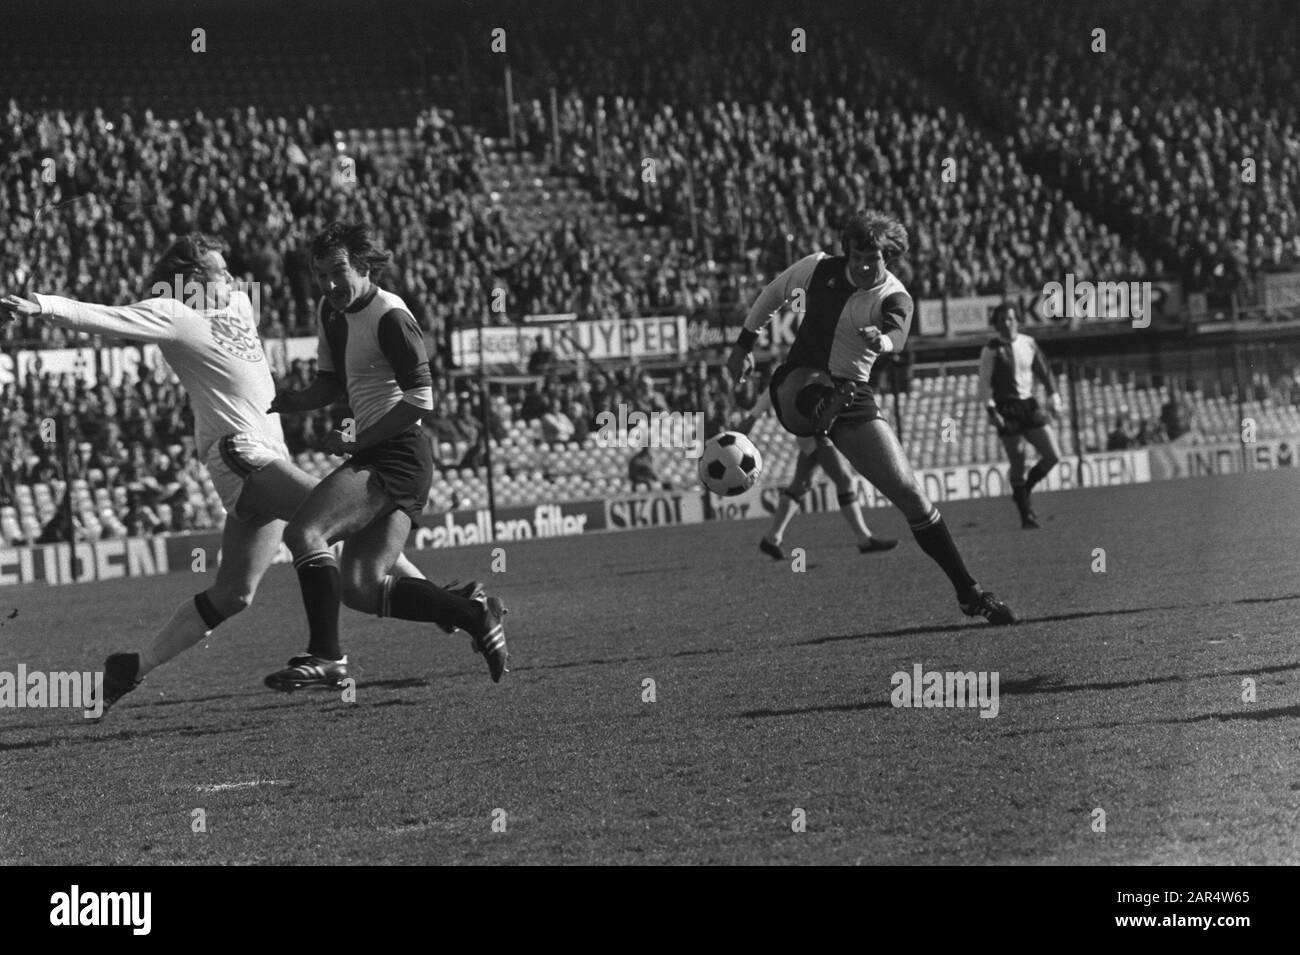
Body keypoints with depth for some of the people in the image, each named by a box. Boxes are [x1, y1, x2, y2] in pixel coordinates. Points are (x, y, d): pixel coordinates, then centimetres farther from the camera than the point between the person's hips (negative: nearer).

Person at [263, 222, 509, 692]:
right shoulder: (331, 313, 15)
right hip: (374, 457, 10)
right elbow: (329, 385, 26)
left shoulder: (389, 317, -12)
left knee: (302, 533, -21)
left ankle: (325, 656, -19)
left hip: (396, 455, -10)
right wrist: (278, 402, 7)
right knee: (361, 588, 4)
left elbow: (420, 400, -16)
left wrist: (357, 440, -17)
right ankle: (473, 613, 12)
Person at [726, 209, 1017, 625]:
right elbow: (772, 292, 18)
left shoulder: (894, 298, -10)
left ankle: (968, 593, -1)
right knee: (813, 387, -39)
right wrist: (744, 344, 20)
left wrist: (881, 340, -59)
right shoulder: (819, 268, -3)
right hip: (796, 385, 3)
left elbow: (898, 334, -35)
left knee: (909, 493, -6)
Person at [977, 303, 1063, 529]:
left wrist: (1053, 398, 7)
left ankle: (1024, 490, 20)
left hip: (1030, 407, 5)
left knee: (1053, 456, -4)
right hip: (1007, 411, -5)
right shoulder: (991, 350, -4)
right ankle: (1026, 514, 7)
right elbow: (985, 383, -5)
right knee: (1017, 465, -4)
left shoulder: (1028, 343, 8)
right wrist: (991, 410, -15)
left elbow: (1044, 372, 17)